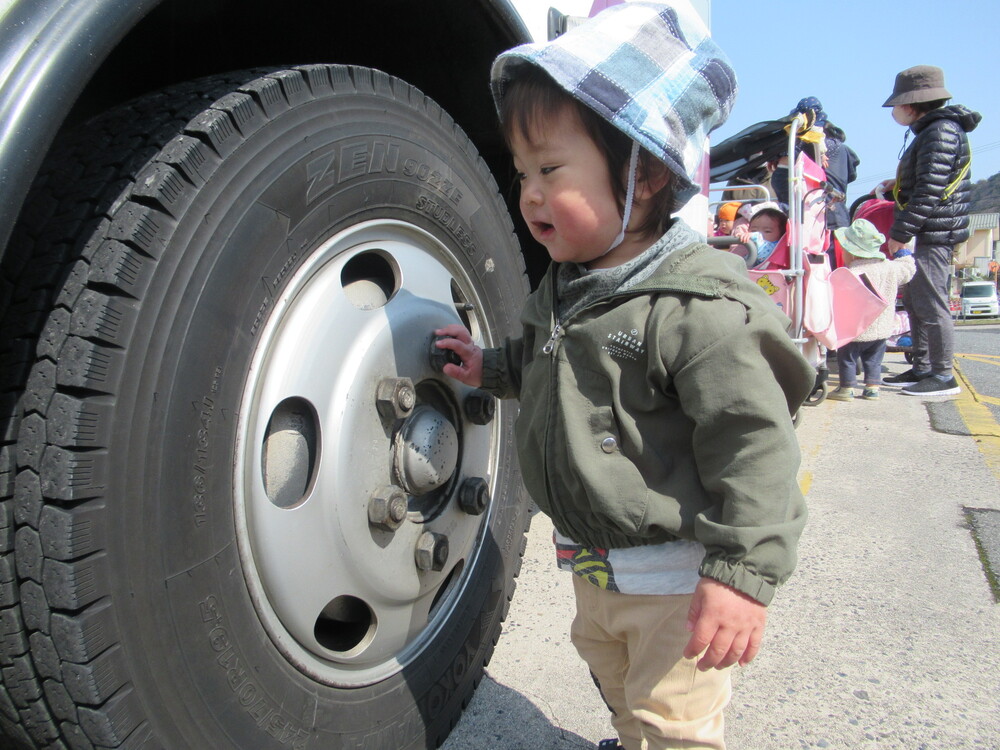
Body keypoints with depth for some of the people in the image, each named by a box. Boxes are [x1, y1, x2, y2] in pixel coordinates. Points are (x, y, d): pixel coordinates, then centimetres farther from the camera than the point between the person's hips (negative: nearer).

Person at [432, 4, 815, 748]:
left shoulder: (699, 307, -28)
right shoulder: (563, 289, 0)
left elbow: (755, 446, -27)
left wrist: (743, 572, -27)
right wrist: (488, 367, 7)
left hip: (679, 575, -8)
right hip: (598, 565, 9)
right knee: (613, 675, 32)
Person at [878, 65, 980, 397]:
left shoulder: (941, 132, -15)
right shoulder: (931, 131, 17)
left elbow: (930, 190, -22)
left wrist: (901, 233, -21)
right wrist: (899, 186, 18)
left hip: (934, 234, -11)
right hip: (926, 234, 11)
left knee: (930, 304, -8)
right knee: (914, 301, 14)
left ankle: (943, 376, -2)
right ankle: (922, 368, 22)